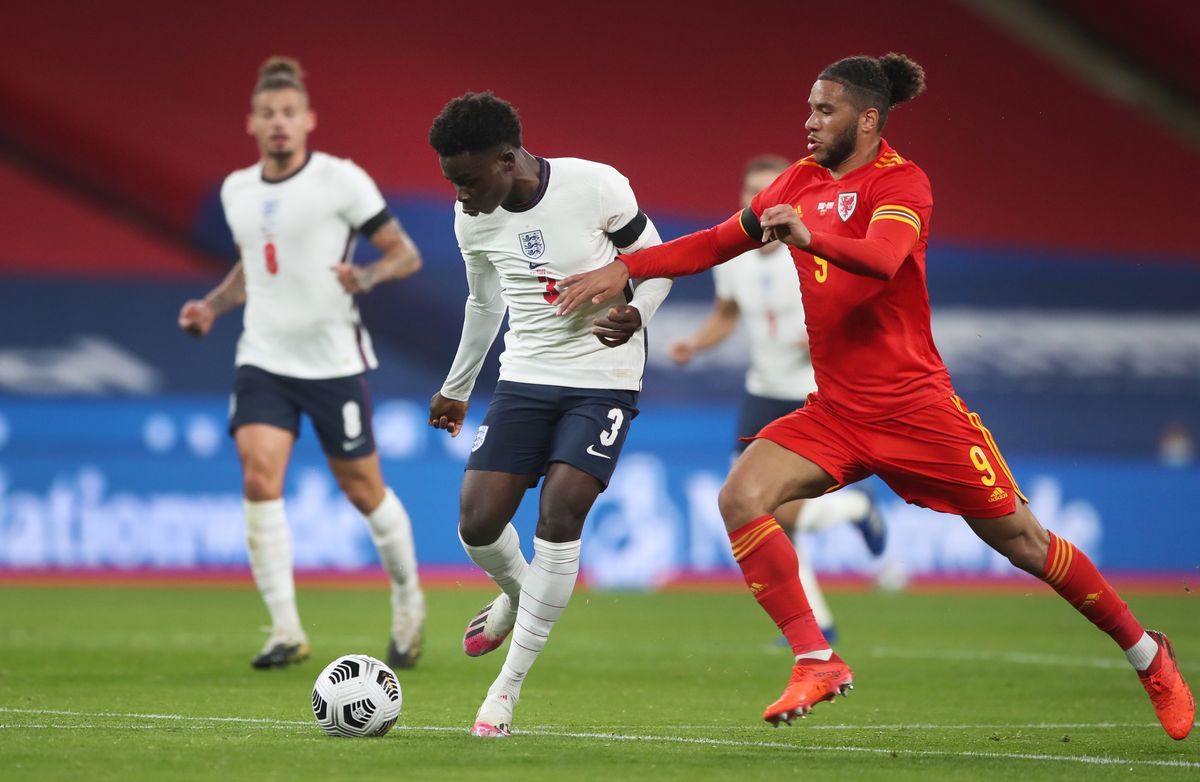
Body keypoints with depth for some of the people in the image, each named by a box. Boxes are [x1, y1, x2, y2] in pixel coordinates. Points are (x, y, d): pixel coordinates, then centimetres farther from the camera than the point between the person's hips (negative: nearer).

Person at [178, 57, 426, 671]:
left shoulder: (341, 179, -7)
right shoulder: (236, 190, 8)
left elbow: (406, 253, -5)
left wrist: (367, 277, -24)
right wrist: (212, 305, 8)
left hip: (334, 361, -3)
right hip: (263, 360, 3)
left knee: (362, 491, 6)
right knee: (259, 478, -16)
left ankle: (408, 601, 33)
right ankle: (286, 631, -11)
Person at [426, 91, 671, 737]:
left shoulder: (596, 186, -17)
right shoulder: (472, 219, -3)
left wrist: (636, 314, -23)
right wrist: (456, 388, 27)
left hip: (603, 379, -4)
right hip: (525, 377, 4)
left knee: (559, 517, -18)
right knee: (477, 523, -8)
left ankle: (510, 684, -7)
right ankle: (517, 591, 28)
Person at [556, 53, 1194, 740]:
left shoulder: (900, 181, -10)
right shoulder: (803, 180, 10)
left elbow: (882, 259, -31)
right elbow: (718, 243, 17)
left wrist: (808, 235, -49)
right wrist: (624, 268, 6)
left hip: (916, 407, -6)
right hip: (836, 411, 6)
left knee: (1022, 542, -1)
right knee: (741, 498, -18)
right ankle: (817, 662, -14)